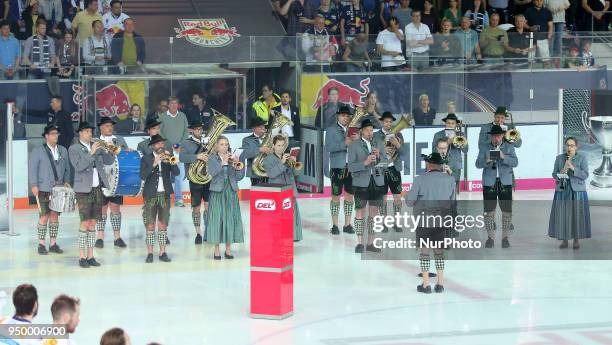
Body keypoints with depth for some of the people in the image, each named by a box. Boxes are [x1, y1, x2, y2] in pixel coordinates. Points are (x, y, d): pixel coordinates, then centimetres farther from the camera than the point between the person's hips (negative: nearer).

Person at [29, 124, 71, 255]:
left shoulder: (63, 150, 13)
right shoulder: (38, 150, 0)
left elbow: (67, 168, 19)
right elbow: (32, 168, -3)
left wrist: (66, 181, 5)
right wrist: (34, 185, -10)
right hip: (43, 190, -4)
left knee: (55, 216, 5)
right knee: (44, 216, -6)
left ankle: (53, 244, 11)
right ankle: (41, 244, 1)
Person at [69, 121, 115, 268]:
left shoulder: (96, 147, 13)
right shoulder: (74, 149, -3)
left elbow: (109, 161, 11)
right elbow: (78, 166, -16)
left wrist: (110, 151, -8)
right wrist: (91, 153, -22)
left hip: (97, 189, 5)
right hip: (84, 190, -5)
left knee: (92, 223, 7)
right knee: (84, 223, -7)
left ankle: (90, 256, 9)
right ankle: (82, 257, -5)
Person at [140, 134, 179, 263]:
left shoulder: (168, 157, 8)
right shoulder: (146, 159, 1)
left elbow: (176, 172, -6)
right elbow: (143, 176, -12)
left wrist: (170, 160, -19)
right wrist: (154, 164, -21)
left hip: (165, 195, 2)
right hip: (151, 195, -2)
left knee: (163, 225, 4)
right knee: (150, 226, -2)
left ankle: (163, 252, 8)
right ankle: (150, 253, 0)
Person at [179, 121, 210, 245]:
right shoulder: (186, 143, 1)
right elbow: (182, 157, -16)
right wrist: (197, 157, -27)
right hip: (195, 179, -3)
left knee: (208, 206, -3)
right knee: (196, 207, 2)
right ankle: (198, 234, 9)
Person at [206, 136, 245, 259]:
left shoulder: (233, 158, 9)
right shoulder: (212, 159, 1)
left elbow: (239, 177, 5)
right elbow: (211, 173, -15)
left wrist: (237, 165, -12)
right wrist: (223, 162, -20)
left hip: (231, 192, 3)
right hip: (217, 192, -3)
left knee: (230, 218, 2)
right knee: (217, 219, -4)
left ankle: (228, 249, 10)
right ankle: (216, 249, 3)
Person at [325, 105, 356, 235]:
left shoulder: (354, 130, 9)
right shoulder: (331, 130, 0)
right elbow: (328, 147, -12)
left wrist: (357, 140, -15)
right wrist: (344, 143, -19)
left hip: (351, 167, 4)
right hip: (337, 167, -4)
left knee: (350, 196, 9)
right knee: (336, 196, 2)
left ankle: (347, 224, 18)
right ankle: (335, 225, 8)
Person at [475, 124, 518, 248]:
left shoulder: (509, 147, 7)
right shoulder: (484, 148, 7)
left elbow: (515, 163, -5)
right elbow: (478, 164, -2)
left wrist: (504, 157, -21)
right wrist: (487, 161, -22)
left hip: (505, 182, 0)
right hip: (489, 182, 0)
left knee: (507, 210, -1)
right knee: (489, 210, 0)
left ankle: (505, 237, 8)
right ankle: (490, 237, 9)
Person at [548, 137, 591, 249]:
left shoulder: (583, 158, -2)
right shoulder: (559, 158, 5)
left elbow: (585, 175, -10)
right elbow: (554, 175, 4)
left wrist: (573, 168, -22)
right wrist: (561, 172, -17)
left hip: (577, 191, -2)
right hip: (562, 191, 2)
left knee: (577, 215, 0)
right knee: (562, 215, 1)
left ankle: (577, 240, 10)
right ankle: (564, 240, 9)